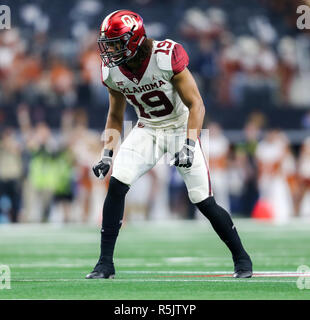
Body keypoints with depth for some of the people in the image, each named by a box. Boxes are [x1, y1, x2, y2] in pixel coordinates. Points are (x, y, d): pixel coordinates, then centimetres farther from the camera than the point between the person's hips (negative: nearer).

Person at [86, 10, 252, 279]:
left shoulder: (166, 57, -26)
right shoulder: (112, 70, -9)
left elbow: (196, 105, -22)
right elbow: (115, 115, 8)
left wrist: (189, 145, -32)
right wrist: (107, 153, -2)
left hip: (181, 128, -4)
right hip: (147, 130, 4)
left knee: (204, 201, -8)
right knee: (117, 184, -16)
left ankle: (242, 258, 14)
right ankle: (105, 263, -9)